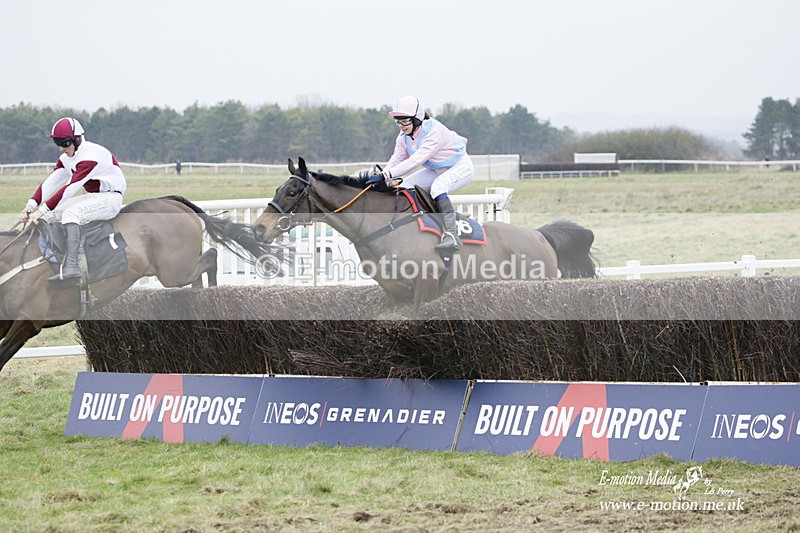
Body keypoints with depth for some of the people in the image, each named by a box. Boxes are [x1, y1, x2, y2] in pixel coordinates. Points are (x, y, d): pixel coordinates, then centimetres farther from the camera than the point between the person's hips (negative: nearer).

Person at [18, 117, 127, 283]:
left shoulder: (91, 156, -25)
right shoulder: (66, 158, 5)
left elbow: (70, 188, -30)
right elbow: (51, 182, -3)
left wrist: (42, 210, -32)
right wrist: (31, 205, -18)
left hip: (111, 197, -10)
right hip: (92, 197, 10)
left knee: (71, 213, -33)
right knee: (50, 213, -2)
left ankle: (70, 266, -46)